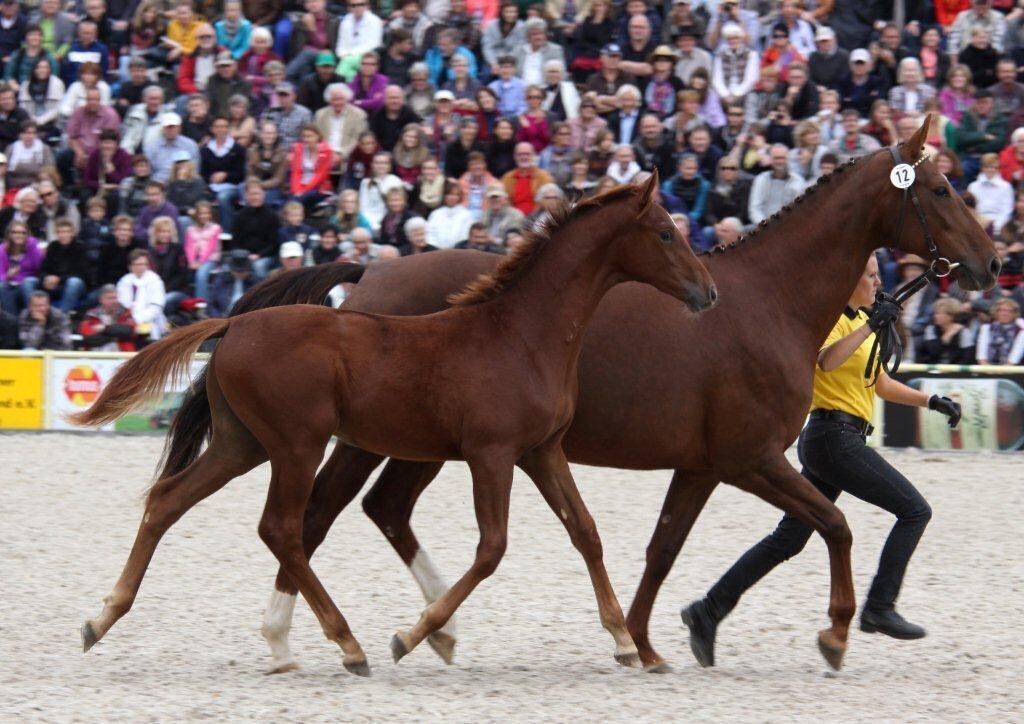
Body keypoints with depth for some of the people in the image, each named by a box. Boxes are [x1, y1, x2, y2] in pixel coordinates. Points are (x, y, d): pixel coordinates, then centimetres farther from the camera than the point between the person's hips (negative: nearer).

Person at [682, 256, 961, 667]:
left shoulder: (859, 321, 20)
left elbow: (882, 385, 29)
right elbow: (828, 360, -32)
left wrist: (932, 401, 21)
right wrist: (870, 326, -33)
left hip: (839, 440, 10)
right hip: (835, 436, -10)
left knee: (787, 540, 8)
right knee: (915, 510, -7)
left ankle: (709, 611, 6)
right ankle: (879, 608, -7)